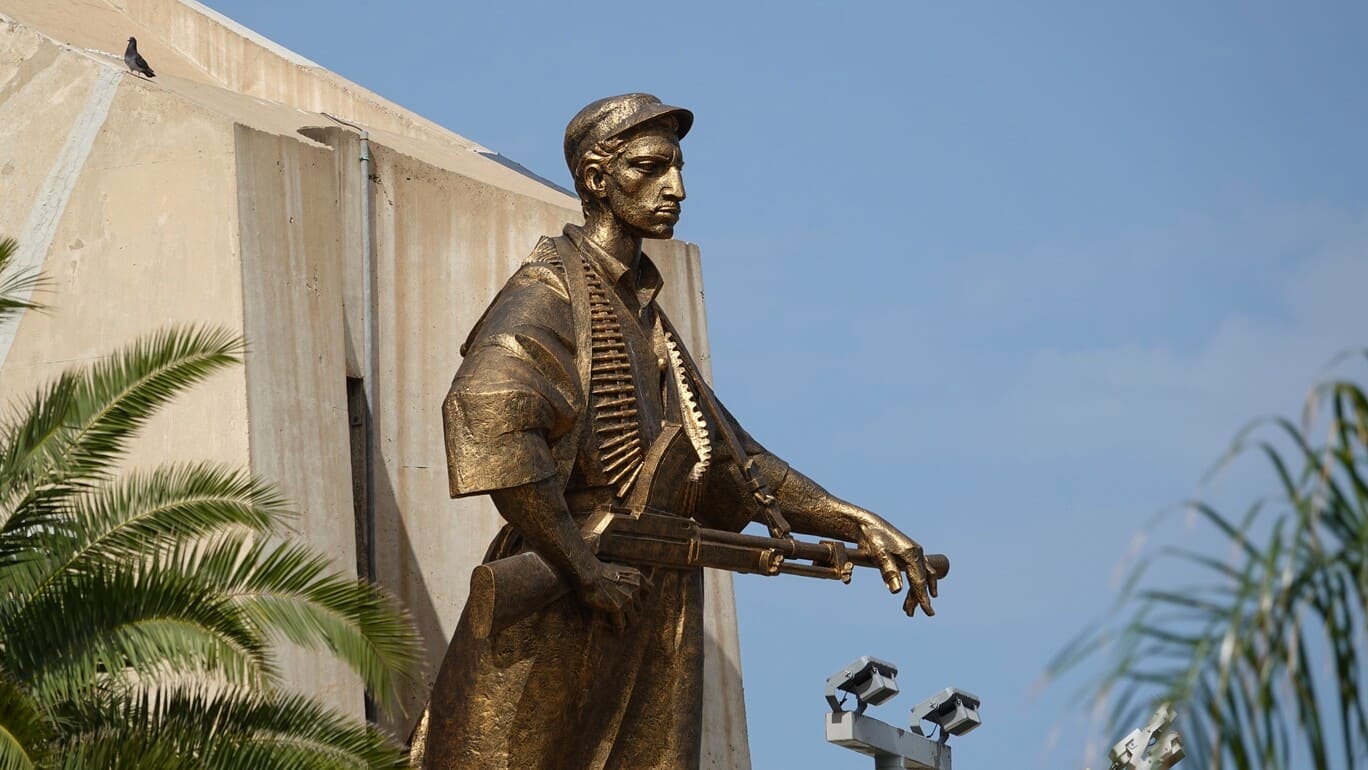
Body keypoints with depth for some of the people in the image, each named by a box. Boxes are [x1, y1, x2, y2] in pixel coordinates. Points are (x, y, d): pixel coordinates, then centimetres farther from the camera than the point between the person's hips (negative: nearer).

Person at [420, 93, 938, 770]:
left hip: (654, 634, 8)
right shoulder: (551, 290, -6)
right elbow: (488, 415, -26)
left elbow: (733, 461, 27)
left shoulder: (645, 317, 21)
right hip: (559, 632, -8)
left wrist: (862, 526, 16)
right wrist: (585, 570, -25)